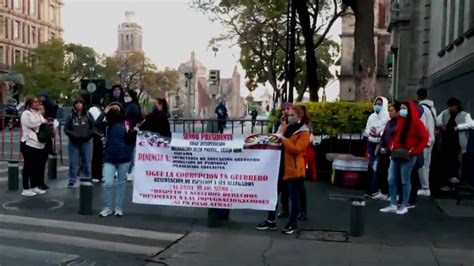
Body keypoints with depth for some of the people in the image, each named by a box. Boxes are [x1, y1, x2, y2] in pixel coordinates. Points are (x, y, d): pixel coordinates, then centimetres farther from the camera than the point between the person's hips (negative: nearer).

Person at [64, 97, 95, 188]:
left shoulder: (88, 115, 1)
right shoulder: (71, 116, 2)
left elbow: (93, 127, 1)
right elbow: (66, 129, 3)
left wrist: (88, 135, -10)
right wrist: (72, 135, -12)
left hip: (86, 142, 0)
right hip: (74, 143, 0)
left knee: (87, 162, 5)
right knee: (73, 162, 3)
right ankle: (72, 181, 11)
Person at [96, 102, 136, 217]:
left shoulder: (126, 124, 1)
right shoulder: (107, 124, 3)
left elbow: (131, 140, 0)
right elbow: (97, 124, -17)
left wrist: (133, 132, -19)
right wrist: (105, 112, -12)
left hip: (124, 158, 0)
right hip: (109, 158, 0)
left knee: (121, 183, 10)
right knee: (107, 183, -5)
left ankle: (119, 208, 19)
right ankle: (107, 208, 10)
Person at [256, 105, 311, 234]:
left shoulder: (304, 132, -9)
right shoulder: (286, 127, 12)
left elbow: (296, 150, -21)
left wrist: (283, 139, -22)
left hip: (294, 168, -7)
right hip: (281, 166, 7)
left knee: (294, 197, 4)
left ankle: (293, 224, 17)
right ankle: (271, 221, 20)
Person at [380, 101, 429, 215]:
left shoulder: (416, 122, -8)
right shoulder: (399, 121, 12)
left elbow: (425, 138, -12)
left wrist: (414, 151, -16)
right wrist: (392, 147, 9)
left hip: (408, 156, -7)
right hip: (396, 155, 7)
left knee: (405, 181, 2)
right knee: (391, 180, 6)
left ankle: (404, 206, 15)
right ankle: (393, 205, 16)